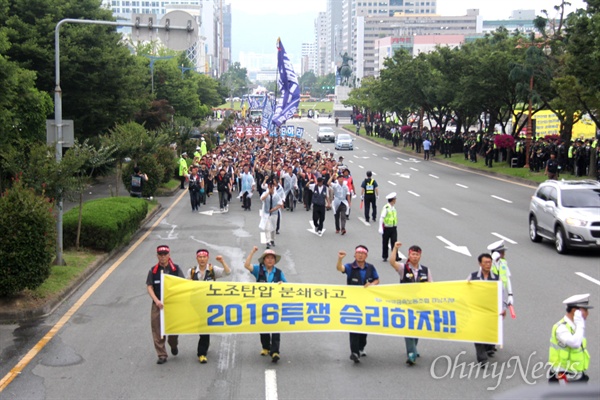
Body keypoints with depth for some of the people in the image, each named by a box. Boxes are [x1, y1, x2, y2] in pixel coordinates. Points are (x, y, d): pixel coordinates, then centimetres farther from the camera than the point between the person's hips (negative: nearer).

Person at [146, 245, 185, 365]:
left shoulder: (176, 269, 0)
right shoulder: (153, 270, 3)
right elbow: (149, 287, 0)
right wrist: (156, 301, -13)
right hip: (158, 304, 1)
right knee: (158, 329, -1)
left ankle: (173, 345, 38)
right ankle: (162, 355, 7)